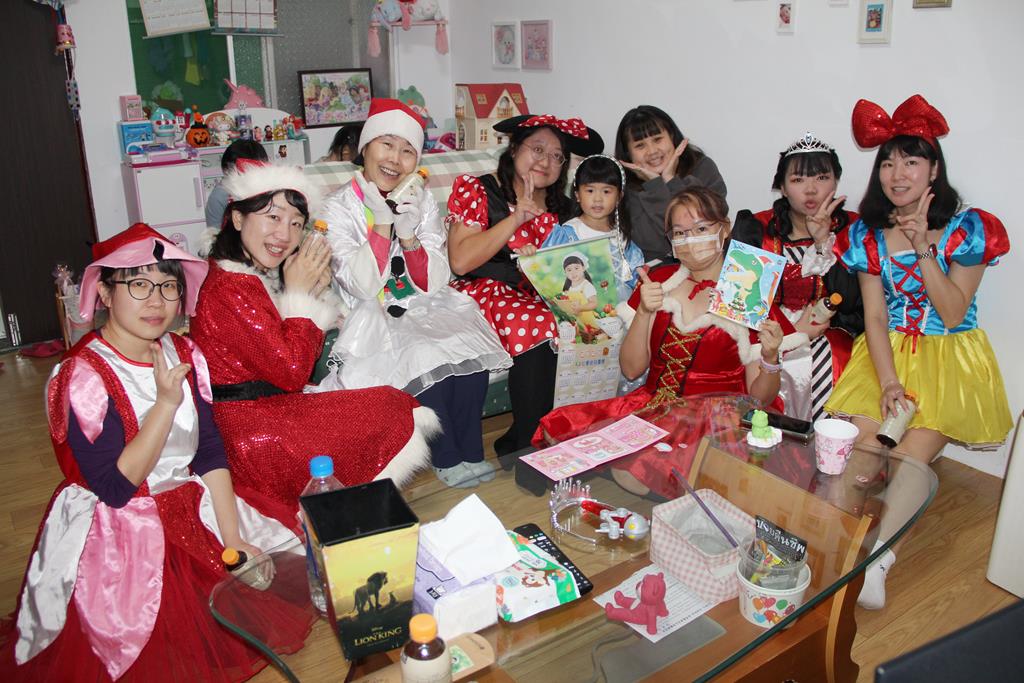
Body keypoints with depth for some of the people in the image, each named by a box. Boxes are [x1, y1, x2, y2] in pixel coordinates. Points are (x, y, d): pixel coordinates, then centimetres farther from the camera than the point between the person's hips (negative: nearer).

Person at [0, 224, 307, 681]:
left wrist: (232, 537, -6)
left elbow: (210, 453, 1)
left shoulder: (185, 355, 1)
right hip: (122, 537, -6)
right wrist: (166, 403, -29)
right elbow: (114, 488, -21)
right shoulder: (82, 376, -18)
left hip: (195, 511, 6)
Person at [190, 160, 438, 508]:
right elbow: (291, 372, -21)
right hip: (249, 431, -10)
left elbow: (303, 354, 11)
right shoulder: (230, 289, -22)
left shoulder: (265, 275, 9)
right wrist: (299, 294, -13)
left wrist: (315, 293, -3)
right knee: (394, 412, -5)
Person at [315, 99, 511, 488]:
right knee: (427, 360, -30)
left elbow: (435, 284, -2)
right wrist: (381, 224, -21)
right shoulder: (339, 209, -5)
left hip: (424, 309, 3)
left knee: (469, 352, -25)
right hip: (372, 321, -3)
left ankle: (469, 453, -7)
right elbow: (362, 288, -15)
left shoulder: (422, 202, 5)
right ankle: (447, 459, -9)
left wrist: (409, 236, -18)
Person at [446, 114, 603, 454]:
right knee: (537, 325, -34)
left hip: (540, 296, 5)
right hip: (485, 293, -5)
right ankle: (528, 448, -22)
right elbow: (459, 262, -10)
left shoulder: (561, 209, 16)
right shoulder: (476, 191, 3)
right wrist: (517, 218, -12)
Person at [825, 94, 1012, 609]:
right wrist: (888, 381, -16)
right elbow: (875, 318, -2)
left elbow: (952, 315, -9)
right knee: (860, 445, -22)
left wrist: (923, 250, -17)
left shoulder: (968, 229, -4)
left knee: (910, 456, -23)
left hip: (949, 356, -2)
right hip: (887, 353, 2)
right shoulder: (867, 234, 2)